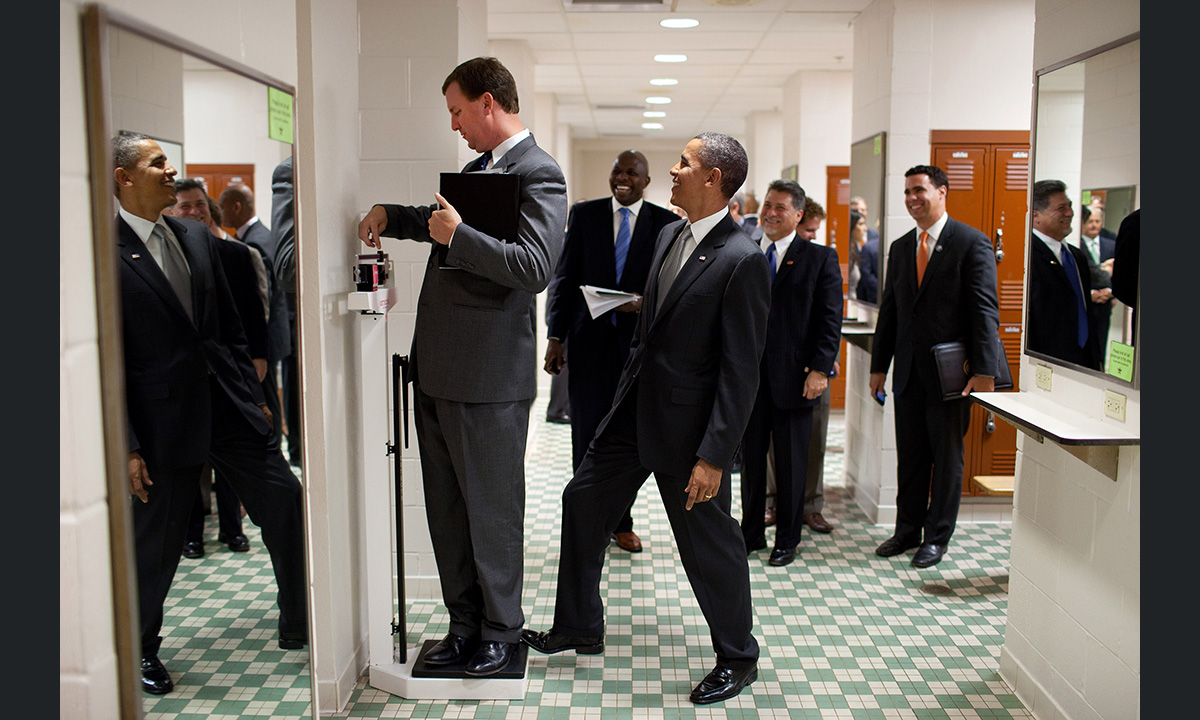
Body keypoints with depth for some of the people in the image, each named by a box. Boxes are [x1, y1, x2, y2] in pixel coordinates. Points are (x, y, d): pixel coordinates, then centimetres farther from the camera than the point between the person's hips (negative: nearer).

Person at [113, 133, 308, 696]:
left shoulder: (196, 236, 10)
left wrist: (253, 394, 13)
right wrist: (126, 446, -13)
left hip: (229, 406, 6)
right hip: (163, 420, -6)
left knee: (288, 505, 5)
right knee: (155, 545, 9)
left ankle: (299, 626, 22)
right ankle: (140, 650, 33)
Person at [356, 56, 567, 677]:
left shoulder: (538, 174, -11)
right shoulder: (477, 168, 16)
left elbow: (535, 268, -23)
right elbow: (445, 223, 34)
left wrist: (458, 234, -21)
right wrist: (392, 216, 18)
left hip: (488, 375, -9)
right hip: (437, 369, 9)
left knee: (492, 510, 5)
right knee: (446, 509, 15)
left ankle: (501, 630, 23)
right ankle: (464, 623, 30)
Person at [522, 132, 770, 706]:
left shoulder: (742, 260, -19)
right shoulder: (669, 235, 8)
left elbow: (740, 371, -20)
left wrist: (713, 455, -21)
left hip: (688, 422, -8)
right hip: (636, 406, 9)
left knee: (708, 541, 5)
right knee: (583, 502, 14)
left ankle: (738, 657, 28)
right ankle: (578, 628, 33)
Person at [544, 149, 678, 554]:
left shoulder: (665, 223, 3)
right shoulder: (584, 215, 6)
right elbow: (565, 278, 4)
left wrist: (645, 302, -17)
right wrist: (555, 336, -1)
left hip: (638, 340, 0)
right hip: (590, 340, 0)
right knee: (587, 434, 1)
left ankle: (621, 522, 22)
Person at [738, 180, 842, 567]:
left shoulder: (820, 258, 0)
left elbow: (830, 318, -4)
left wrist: (820, 369, -11)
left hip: (794, 377, -3)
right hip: (748, 375, 3)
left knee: (791, 463, 7)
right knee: (750, 458, 11)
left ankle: (787, 540, 22)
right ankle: (751, 533, 26)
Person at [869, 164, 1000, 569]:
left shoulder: (972, 243, -6)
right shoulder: (900, 248, 11)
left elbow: (985, 311, -11)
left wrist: (985, 372, -17)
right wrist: (879, 365, 12)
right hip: (909, 370, 5)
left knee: (946, 457, 7)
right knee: (910, 456, 13)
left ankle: (937, 537, 19)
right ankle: (908, 530, 26)